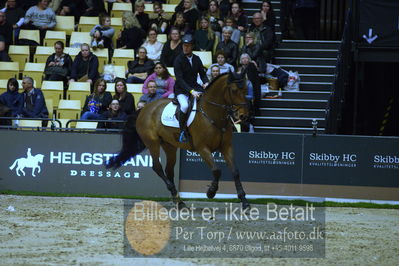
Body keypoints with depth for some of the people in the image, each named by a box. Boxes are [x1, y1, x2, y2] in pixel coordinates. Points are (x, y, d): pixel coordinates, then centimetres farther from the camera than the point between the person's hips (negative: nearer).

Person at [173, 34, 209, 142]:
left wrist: (206, 83, -12)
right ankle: (182, 131, -20)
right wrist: (191, 91, -29)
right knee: (185, 106, -35)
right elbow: (179, 79, -18)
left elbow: (202, 73, 13)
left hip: (194, 87, 5)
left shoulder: (196, 59, 8)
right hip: (181, 90, -5)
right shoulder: (179, 59, -9)